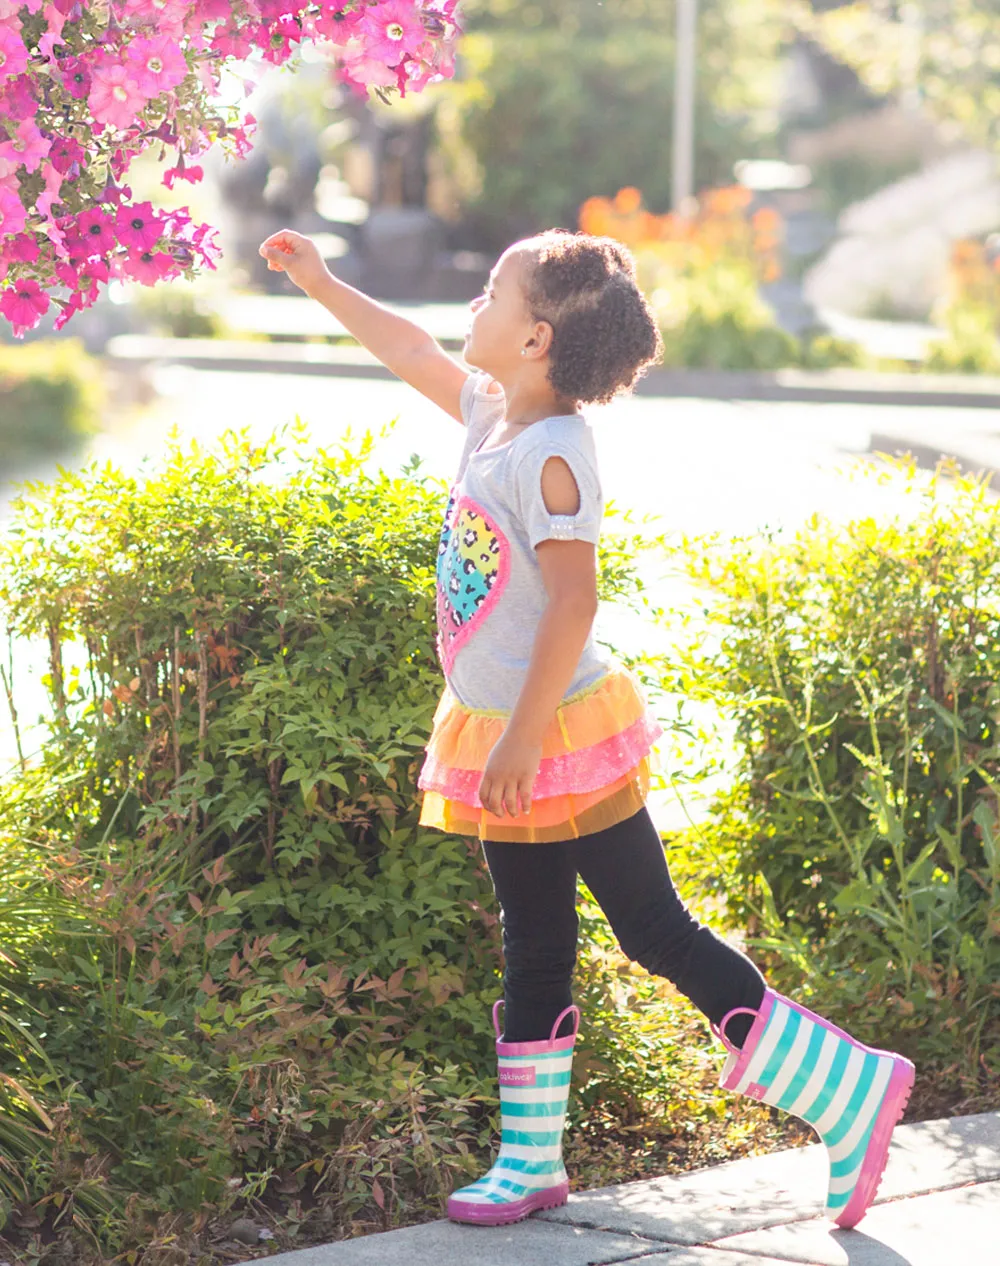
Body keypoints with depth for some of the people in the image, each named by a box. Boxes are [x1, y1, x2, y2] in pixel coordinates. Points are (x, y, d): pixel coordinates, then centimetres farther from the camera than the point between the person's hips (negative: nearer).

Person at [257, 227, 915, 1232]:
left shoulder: (551, 452, -21)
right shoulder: (491, 410, 5)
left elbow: (573, 600, -26)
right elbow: (413, 354, 24)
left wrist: (523, 736, -25)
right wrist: (320, 283, 30)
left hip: (563, 735, -9)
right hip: (504, 738, 9)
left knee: (657, 932, -5)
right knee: (533, 953, 14)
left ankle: (845, 1088, 2)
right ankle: (530, 1163, 23)